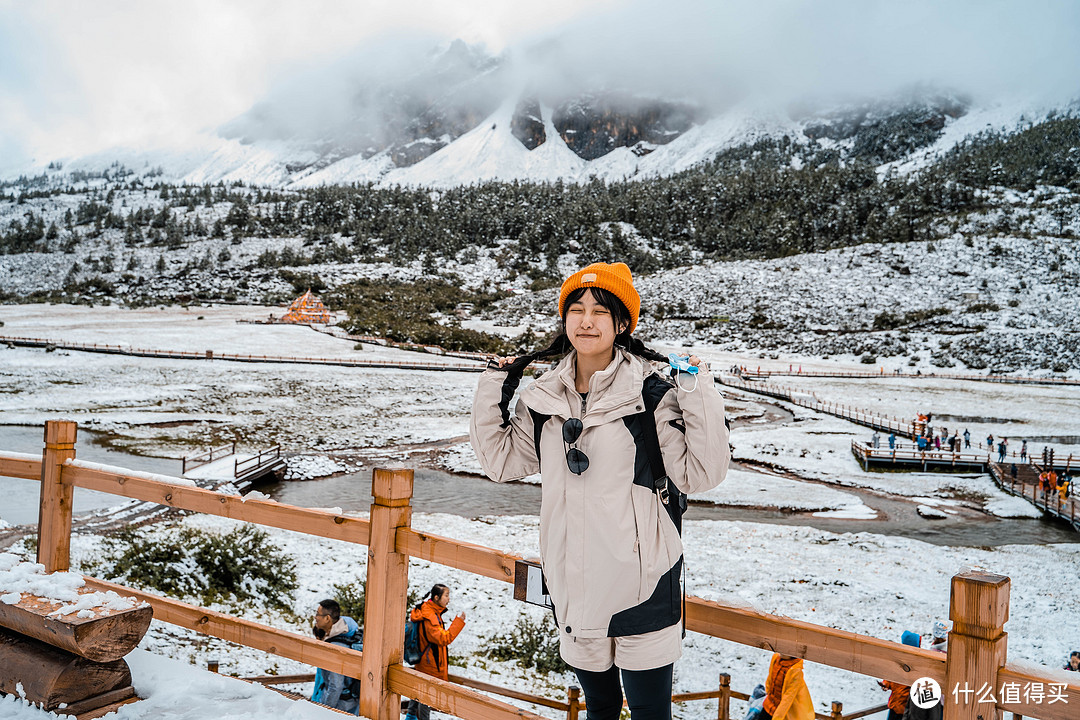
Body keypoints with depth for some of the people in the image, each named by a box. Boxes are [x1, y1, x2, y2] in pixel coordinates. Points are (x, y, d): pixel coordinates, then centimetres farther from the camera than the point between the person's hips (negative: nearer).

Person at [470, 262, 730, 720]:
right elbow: (500, 460, 12)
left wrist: (699, 396, -21)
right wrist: (492, 391, 5)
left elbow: (701, 474, -12)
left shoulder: (651, 394, -11)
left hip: (641, 583, -4)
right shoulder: (544, 397, 2)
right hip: (572, 584, 4)